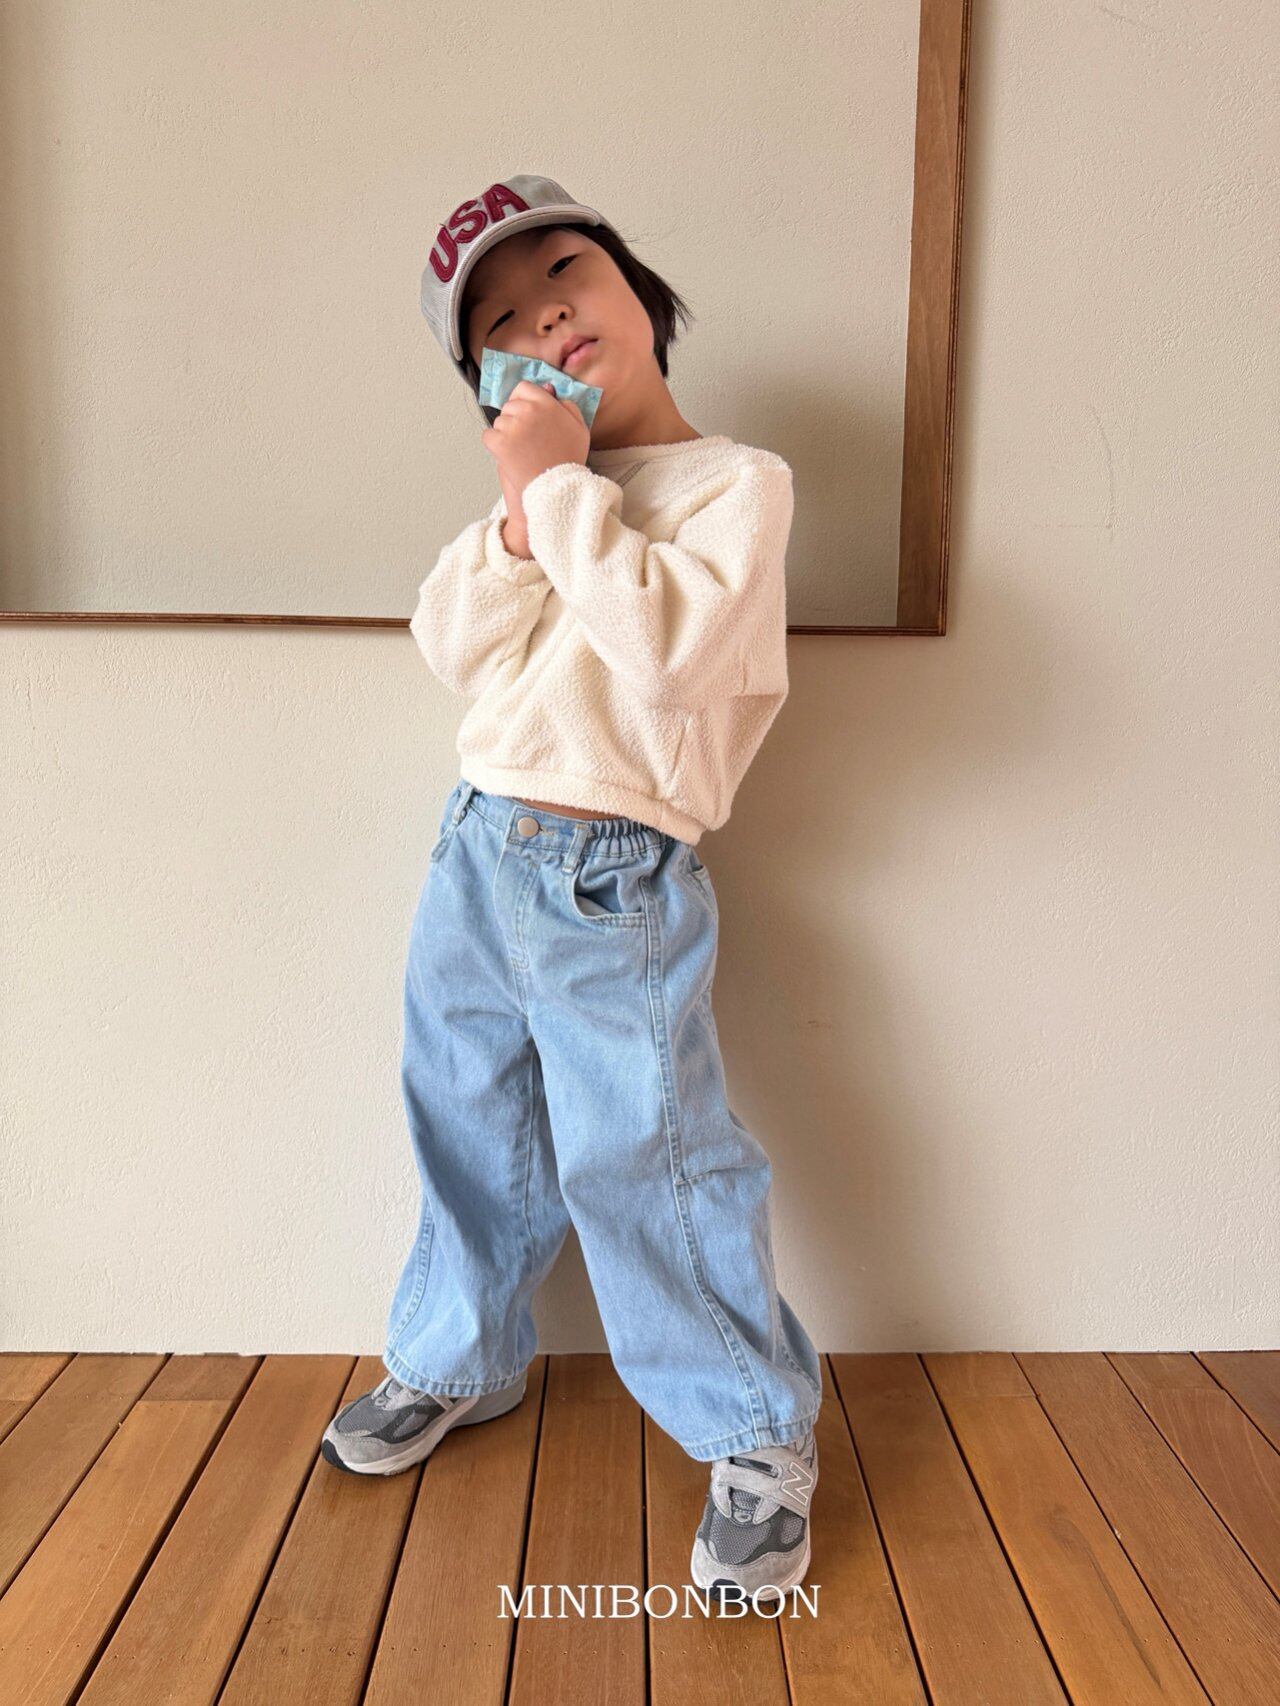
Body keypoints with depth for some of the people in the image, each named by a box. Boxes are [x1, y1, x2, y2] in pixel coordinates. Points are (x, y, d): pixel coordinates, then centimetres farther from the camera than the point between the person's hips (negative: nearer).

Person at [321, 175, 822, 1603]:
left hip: (613, 886, -6)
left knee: (645, 1167, -2)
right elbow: (451, 651, 1)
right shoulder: (537, 494, 12)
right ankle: (459, 1362, 42)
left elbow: (672, 650, -25)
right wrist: (520, 514, -12)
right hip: (475, 847, 7)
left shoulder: (736, 480, -7)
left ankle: (761, 1439, 21)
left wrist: (565, 487, -17)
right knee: (470, 1135, 18)